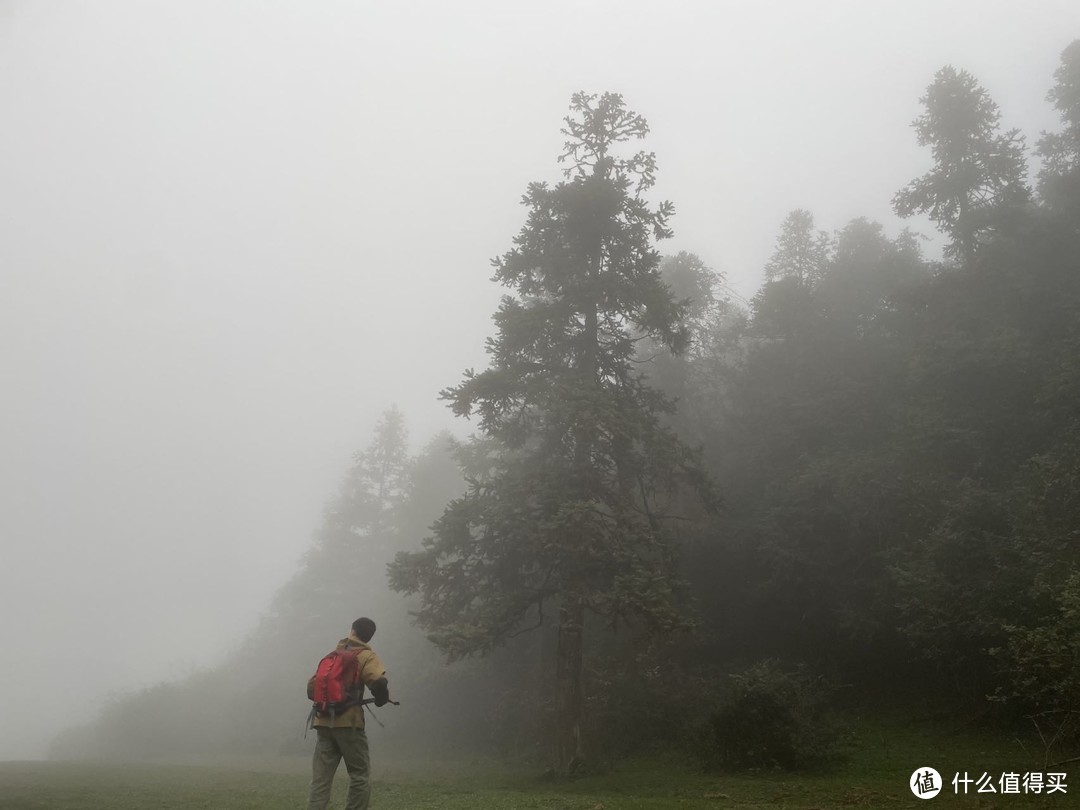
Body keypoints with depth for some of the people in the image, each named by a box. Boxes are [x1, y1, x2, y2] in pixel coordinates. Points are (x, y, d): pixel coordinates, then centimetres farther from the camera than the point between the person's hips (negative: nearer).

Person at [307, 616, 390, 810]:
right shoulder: (366, 656, -2)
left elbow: (312, 686, 18)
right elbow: (378, 683, -19)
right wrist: (382, 699, 0)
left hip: (324, 722, 6)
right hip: (348, 722, -5)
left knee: (320, 779, 4)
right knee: (360, 776, 4)